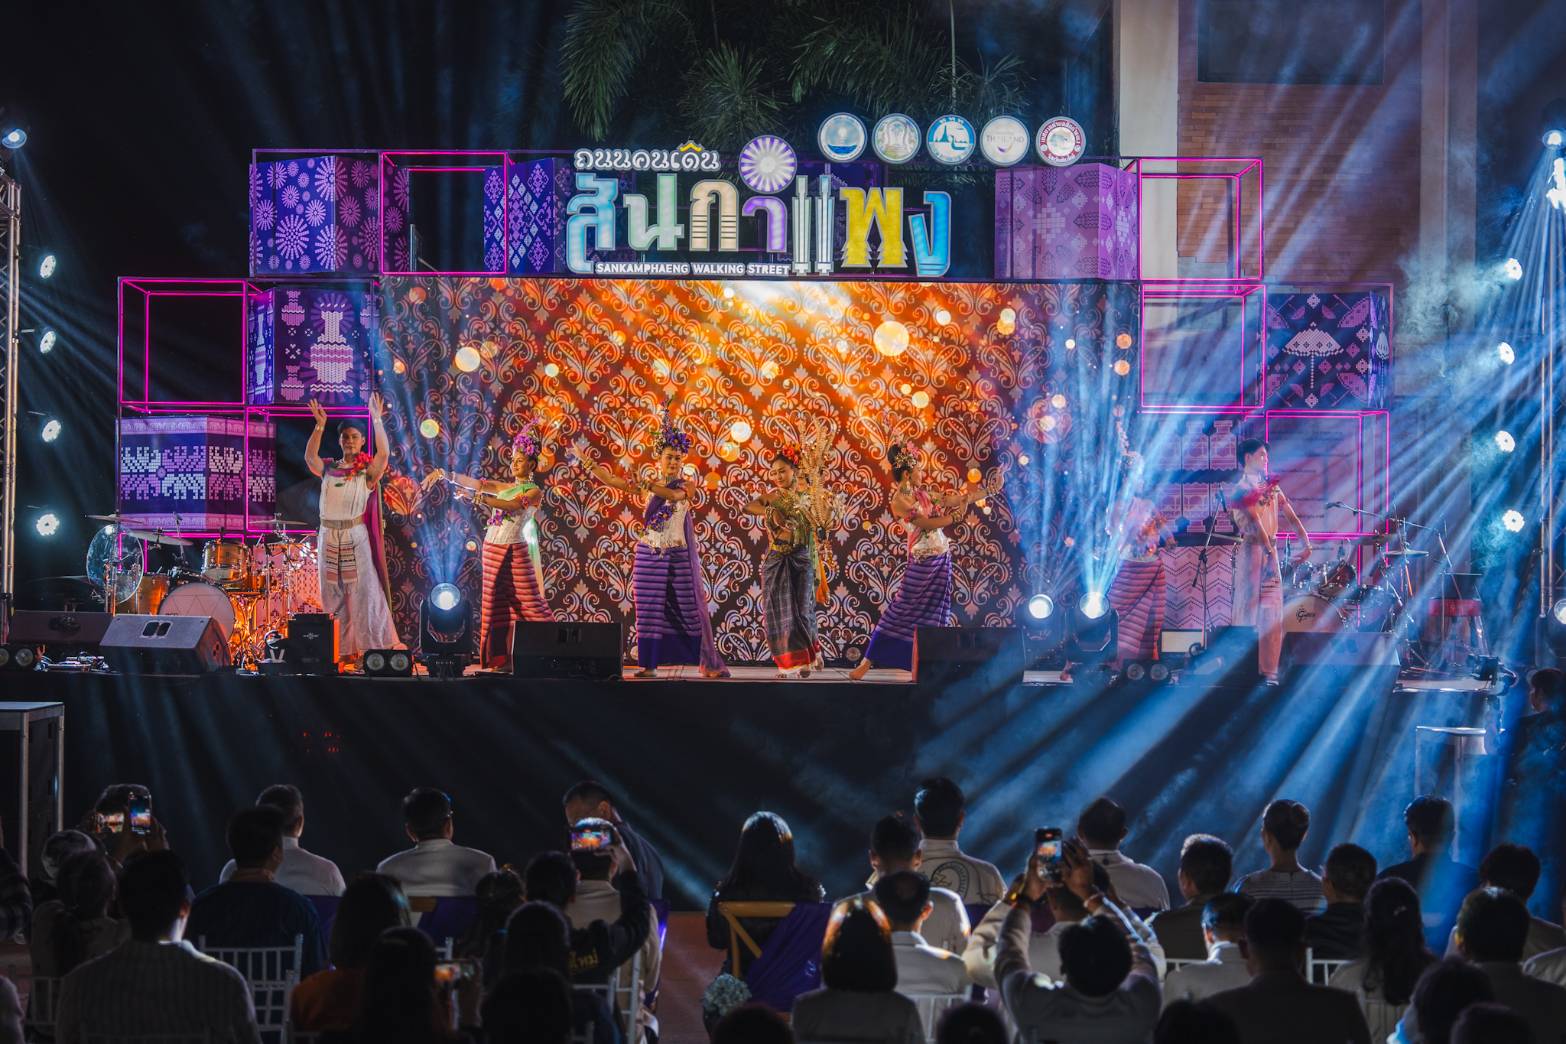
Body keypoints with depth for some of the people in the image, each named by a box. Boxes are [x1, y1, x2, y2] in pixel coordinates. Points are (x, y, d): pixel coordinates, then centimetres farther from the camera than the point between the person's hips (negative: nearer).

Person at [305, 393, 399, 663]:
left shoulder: (367, 471, -2)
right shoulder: (328, 469, 8)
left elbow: (384, 453, -19)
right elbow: (310, 457, -9)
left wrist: (377, 421, -24)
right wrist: (320, 426, -19)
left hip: (356, 537, -4)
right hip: (328, 537, 4)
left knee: (363, 591, -5)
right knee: (333, 595, 7)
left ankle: (374, 648, -1)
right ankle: (340, 649, 13)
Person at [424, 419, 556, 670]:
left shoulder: (535, 492, -4)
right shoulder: (507, 487, 16)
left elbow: (510, 505, -19)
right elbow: (474, 483, 12)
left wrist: (477, 497, -25)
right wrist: (444, 475, 4)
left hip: (514, 552, -7)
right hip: (493, 550, 7)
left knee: (528, 603, -8)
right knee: (496, 604, 2)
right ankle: (502, 658, 2)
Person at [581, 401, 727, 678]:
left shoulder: (685, 486, -1)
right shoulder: (646, 484, 6)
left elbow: (673, 495, -25)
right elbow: (610, 480, 1)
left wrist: (649, 485, -40)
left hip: (679, 555, -2)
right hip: (650, 554, 2)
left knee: (691, 607, 2)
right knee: (650, 608, 1)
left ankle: (710, 663, 7)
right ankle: (650, 664, 6)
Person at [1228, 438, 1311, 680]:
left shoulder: (1271, 487, 18)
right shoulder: (1241, 488, -3)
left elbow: (1291, 516, 11)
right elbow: (1254, 521, -15)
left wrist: (1305, 543, -3)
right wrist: (1269, 549, -25)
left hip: (1271, 551, 7)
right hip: (1251, 549, -7)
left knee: (1273, 614, 2)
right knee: (1248, 608, -7)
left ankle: (1268, 671, 4)